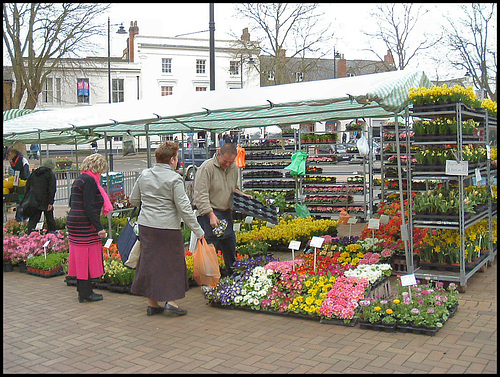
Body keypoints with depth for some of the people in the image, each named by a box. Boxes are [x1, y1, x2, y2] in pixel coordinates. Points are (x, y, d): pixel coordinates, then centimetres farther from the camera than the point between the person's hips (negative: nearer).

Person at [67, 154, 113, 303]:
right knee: (88, 257, -2)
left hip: (74, 223, 10)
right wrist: (99, 228, -19)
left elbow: (72, 202, 21)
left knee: (81, 258, 13)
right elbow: (89, 206, -20)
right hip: (85, 226, -10)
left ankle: (82, 291, 21)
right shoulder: (89, 180, -13)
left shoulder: (78, 179, 16)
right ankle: (86, 292, 4)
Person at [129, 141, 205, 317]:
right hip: (168, 228, -6)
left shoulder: (144, 175, 7)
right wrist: (198, 231, -9)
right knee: (172, 263, 8)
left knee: (150, 262, 13)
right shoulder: (175, 178, -10)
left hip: (145, 225, 6)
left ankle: (152, 304, 21)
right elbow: (184, 207, -13)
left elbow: (133, 200, 16)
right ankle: (171, 302, 7)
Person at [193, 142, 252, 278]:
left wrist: (242, 196, 5)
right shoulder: (206, 168, -15)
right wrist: (211, 215, -26)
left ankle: (232, 272, 30)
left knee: (230, 244, 13)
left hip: (226, 212, 7)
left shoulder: (234, 168, 8)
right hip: (208, 212, -7)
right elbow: (201, 195, -19)